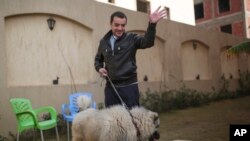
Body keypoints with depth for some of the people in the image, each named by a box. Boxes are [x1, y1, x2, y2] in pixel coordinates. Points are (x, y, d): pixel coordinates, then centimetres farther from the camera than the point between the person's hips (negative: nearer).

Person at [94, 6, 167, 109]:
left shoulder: (131, 38, -4)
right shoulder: (104, 41, 8)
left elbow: (147, 42, -22)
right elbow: (98, 59, 23)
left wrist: (152, 24, -37)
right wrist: (99, 68, 2)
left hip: (129, 86, -3)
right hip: (110, 86, 4)